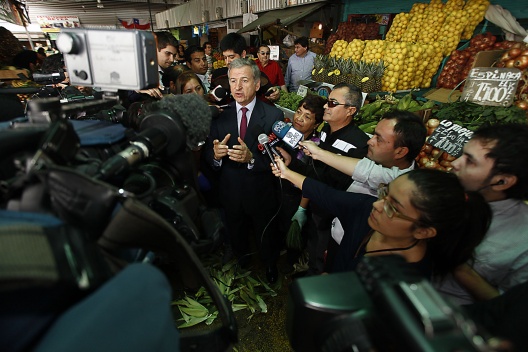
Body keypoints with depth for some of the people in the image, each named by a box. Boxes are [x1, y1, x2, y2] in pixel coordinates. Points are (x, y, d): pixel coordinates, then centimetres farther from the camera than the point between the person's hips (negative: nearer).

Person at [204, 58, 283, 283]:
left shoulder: (274, 115, -14)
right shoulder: (219, 115, -6)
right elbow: (208, 155, -6)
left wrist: (251, 158, -36)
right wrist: (216, 155, -29)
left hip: (262, 195, -2)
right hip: (230, 194, 3)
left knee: (266, 239, 24)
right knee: (236, 237, 28)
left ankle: (270, 267, 55)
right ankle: (241, 263, 60)